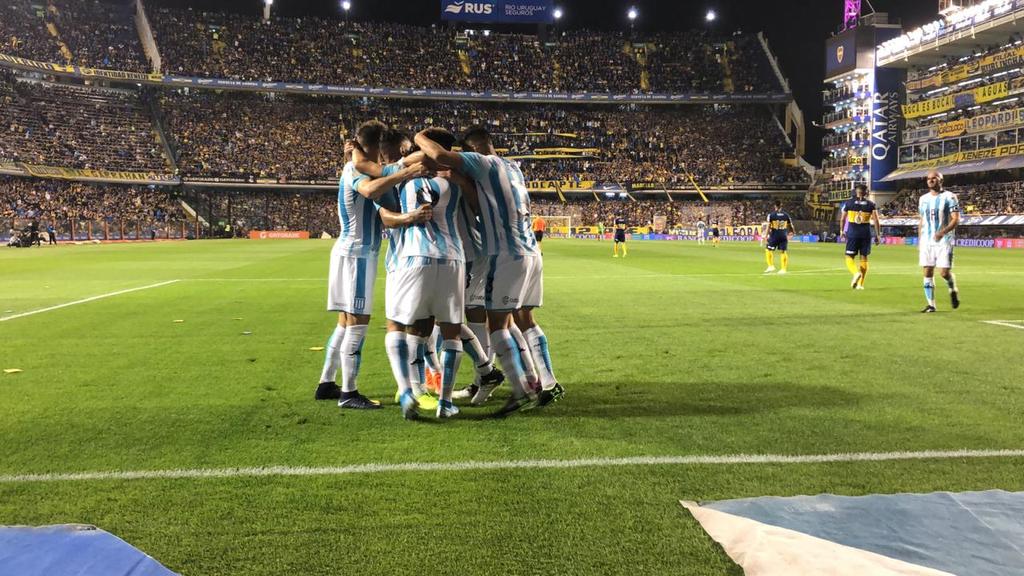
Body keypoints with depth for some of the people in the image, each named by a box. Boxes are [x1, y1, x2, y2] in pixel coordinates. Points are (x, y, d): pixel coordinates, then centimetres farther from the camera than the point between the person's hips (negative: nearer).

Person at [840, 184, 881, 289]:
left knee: (849, 257, 5)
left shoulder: (848, 203, 0)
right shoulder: (871, 204, 2)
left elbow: (842, 219, 5)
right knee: (864, 258, 11)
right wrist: (878, 235, 4)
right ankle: (860, 284, 11)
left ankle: (856, 272, -27)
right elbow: (876, 221, -3)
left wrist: (842, 231, 20)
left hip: (852, 233, -1)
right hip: (866, 233, 2)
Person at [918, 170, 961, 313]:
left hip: (944, 241, -5)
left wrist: (943, 232, -25)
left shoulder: (949, 197, -4)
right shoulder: (923, 199, 12)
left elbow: (956, 219, -10)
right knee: (927, 272, 0)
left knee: (944, 272, -8)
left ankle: (953, 290, 24)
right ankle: (931, 304, 6)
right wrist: (919, 242, 14)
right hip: (926, 241, 5)